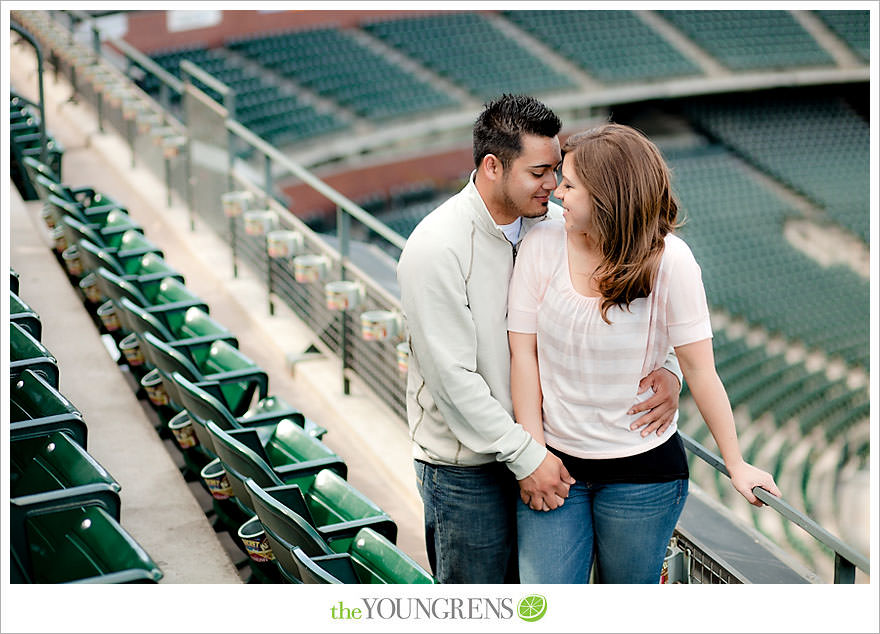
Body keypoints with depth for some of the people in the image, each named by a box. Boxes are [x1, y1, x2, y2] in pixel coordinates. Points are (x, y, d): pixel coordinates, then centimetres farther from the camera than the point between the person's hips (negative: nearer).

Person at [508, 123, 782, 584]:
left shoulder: (668, 260, -11)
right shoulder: (541, 245, -6)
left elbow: (699, 369, -8)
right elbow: (523, 352, -3)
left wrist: (735, 463, -4)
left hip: (642, 471, -1)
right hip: (555, 462, 2)